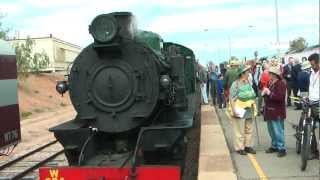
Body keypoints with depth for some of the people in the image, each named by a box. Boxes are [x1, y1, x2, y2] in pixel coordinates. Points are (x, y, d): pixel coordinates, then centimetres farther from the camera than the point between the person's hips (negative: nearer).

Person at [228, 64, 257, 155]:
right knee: (240, 130, -1)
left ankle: (247, 146, 24)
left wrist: (254, 107, 18)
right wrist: (234, 109, -21)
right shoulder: (236, 84, -13)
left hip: (249, 111, 7)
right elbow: (232, 98, -15)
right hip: (239, 111, -7)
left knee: (248, 130, 13)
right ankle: (239, 148, 9)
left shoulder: (248, 83, 10)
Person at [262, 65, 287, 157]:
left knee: (278, 131, -4)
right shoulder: (270, 83, 11)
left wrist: (269, 93, -22)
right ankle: (274, 146, 28)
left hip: (277, 112, -8)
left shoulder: (281, 84, -13)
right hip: (269, 111, 9)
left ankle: (281, 148, 4)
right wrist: (263, 93, -1)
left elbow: (280, 97, -24)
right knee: (271, 131, 16)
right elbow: (265, 93, 21)